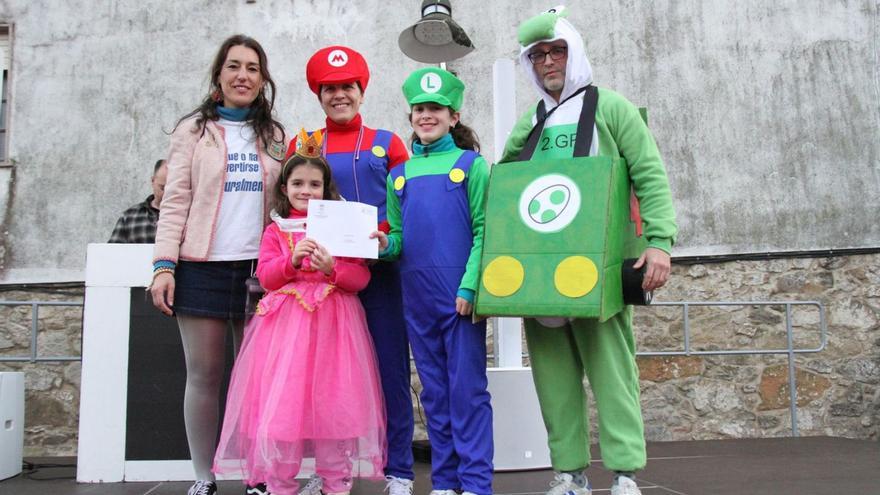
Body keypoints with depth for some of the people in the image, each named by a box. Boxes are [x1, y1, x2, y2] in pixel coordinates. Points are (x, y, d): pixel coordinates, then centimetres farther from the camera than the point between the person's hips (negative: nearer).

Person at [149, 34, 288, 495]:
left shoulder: (274, 136, 14)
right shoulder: (194, 129, 7)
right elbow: (175, 202, 0)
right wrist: (164, 264, -10)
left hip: (260, 268, 2)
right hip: (203, 267, -2)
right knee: (204, 375, 3)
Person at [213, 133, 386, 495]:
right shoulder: (275, 231, 10)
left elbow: (362, 277, 1)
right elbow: (265, 277, 1)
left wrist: (332, 268, -16)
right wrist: (292, 260, -16)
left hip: (332, 322, 0)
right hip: (287, 322, 0)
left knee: (332, 403, 2)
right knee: (280, 402, -3)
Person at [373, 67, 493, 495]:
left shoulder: (471, 165, 2)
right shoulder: (399, 175, 13)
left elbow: (483, 231, -5)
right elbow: (400, 237, 15)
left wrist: (469, 285, -14)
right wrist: (386, 244, -8)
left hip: (461, 294, -4)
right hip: (417, 297, 4)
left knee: (467, 389, -2)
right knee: (433, 391, 10)